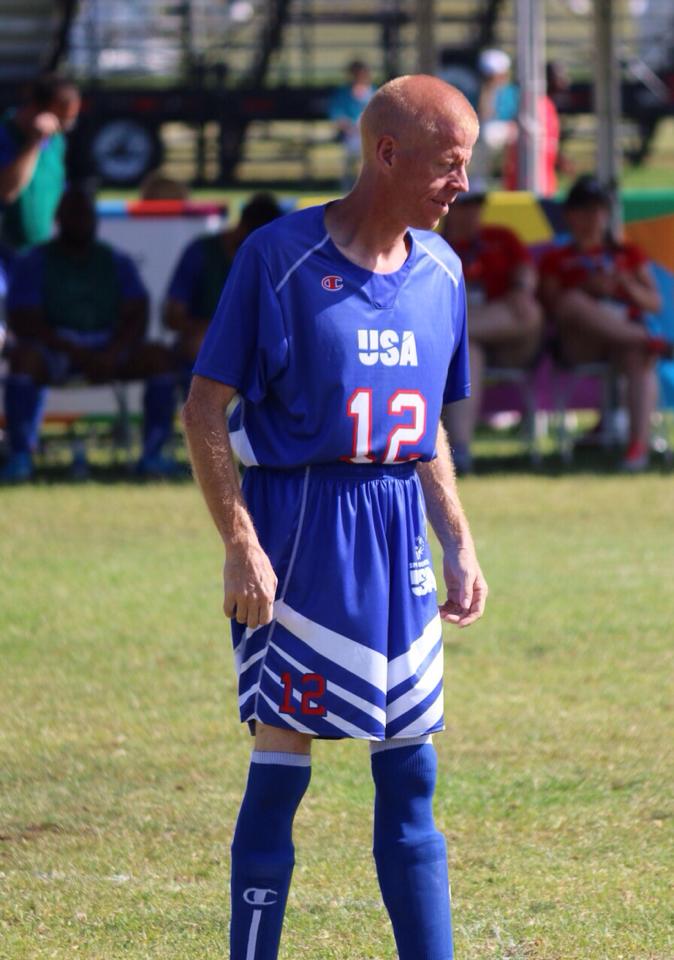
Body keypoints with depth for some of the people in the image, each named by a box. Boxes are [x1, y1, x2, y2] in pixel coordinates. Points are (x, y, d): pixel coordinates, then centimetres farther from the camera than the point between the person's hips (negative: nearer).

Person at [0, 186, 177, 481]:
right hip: (52, 350, -3)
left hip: (108, 350, 3)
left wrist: (112, 355, -18)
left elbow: (136, 318, 3)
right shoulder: (32, 264, 2)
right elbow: (24, 323, -9)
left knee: (159, 356, -22)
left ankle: (153, 454, -25)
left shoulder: (117, 263, 13)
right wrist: (78, 354, -21)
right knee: (24, 357, -37)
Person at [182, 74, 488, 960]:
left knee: (410, 772, 8)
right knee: (282, 758, -4)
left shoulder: (440, 270, 9)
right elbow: (205, 408, -10)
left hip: (398, 528, 6)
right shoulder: (281, 256, -11)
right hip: (298, 526, -6)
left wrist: (459, 545, 14)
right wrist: (241, 544, -16)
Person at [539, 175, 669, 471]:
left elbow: (654, 304, 16)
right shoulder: (556, 260, 20)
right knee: (573, 302, -35)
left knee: (637, 359, -37)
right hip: (580, 344, -1)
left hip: (625, 331, 1)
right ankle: (646, 342, -39)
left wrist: (626, 284, -4)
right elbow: (551, 307, 4)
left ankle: (639, 444, -50)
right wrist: (587, 288, -11)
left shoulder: (628, 254, 25)